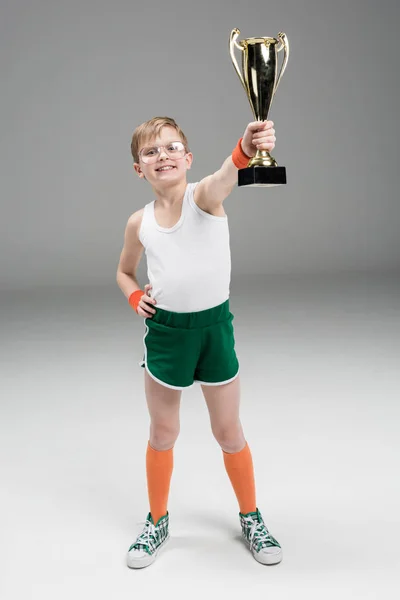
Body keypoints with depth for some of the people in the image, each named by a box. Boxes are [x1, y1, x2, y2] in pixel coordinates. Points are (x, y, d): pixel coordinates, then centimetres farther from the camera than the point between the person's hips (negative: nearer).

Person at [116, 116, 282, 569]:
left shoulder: (203, 196, -12)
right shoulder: (139, 223, -1)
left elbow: (225, 178, -37)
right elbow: (124, 271, 18)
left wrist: (245, 151, -60)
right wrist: (134, 297, -5)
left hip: (214, 325, -2)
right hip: (165, 330, 3)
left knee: (228, 432, 12)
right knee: (162, 434, 15)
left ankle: (251, 518, 35)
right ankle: (157, 522, 38)